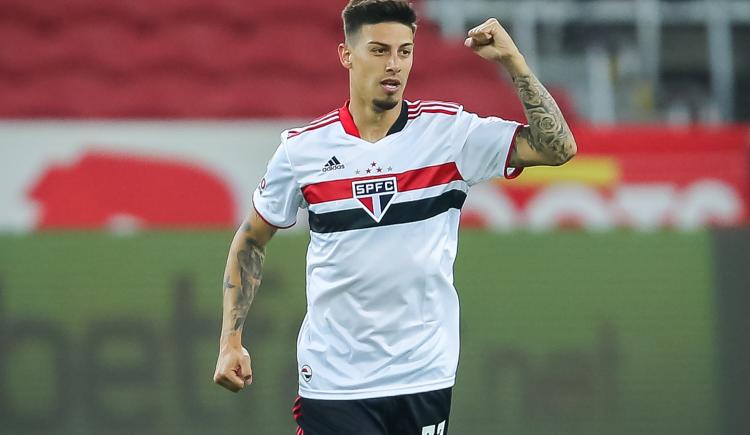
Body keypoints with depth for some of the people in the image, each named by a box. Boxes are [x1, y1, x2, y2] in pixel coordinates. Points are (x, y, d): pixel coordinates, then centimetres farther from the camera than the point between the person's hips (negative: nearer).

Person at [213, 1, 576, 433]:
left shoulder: (450, 131, -3)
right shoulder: (303, 149, -1)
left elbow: (556, 146, -11)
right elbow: (251, 240, 11)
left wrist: (512, 59, -18)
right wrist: (232, 340, 3)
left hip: (425, 377, 1)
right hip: (332, 381, 0)